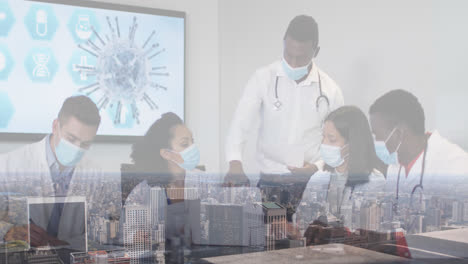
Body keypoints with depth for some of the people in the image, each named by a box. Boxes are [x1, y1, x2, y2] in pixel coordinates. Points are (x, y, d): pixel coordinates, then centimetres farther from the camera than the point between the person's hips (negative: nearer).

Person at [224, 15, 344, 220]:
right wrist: (235, 164, -27)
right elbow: (241, 125, -10)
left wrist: (317, 167, -9)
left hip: (312, 185, 1)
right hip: (269, 183, -1)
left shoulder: (330, 89, 1)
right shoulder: (263, 79, -4)